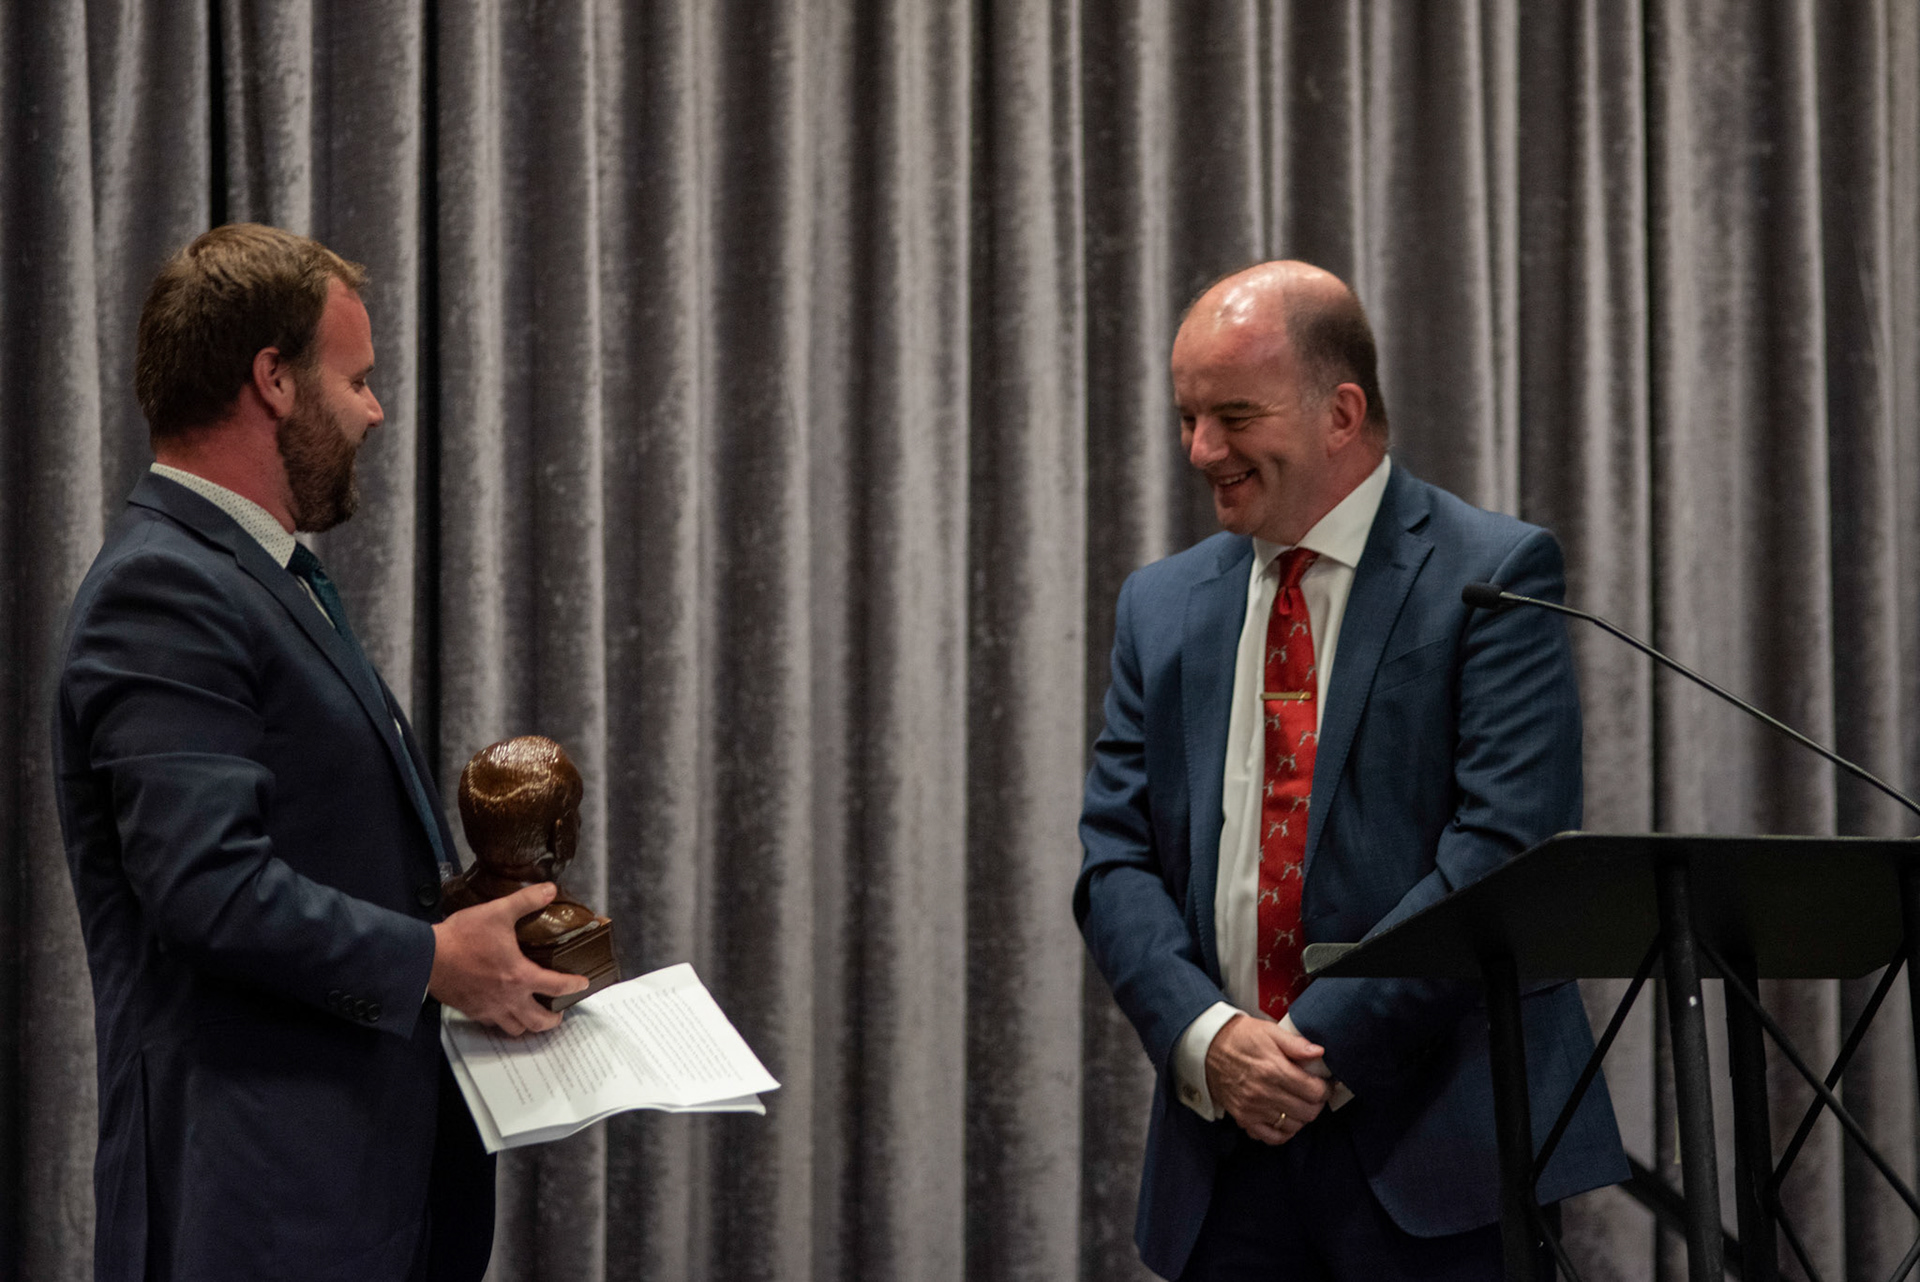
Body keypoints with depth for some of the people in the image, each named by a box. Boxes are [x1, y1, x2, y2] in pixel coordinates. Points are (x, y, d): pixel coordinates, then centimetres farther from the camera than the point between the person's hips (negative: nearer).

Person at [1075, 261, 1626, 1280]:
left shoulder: (1493, 574, -3)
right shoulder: (1162, 605, 13)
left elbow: (1504, 847, -12)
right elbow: (1116, 860, 7)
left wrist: (1324, 1044, -15)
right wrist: (1205, 1036, -10)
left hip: (1433, 1142, -4)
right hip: (1225, 1144, 4)